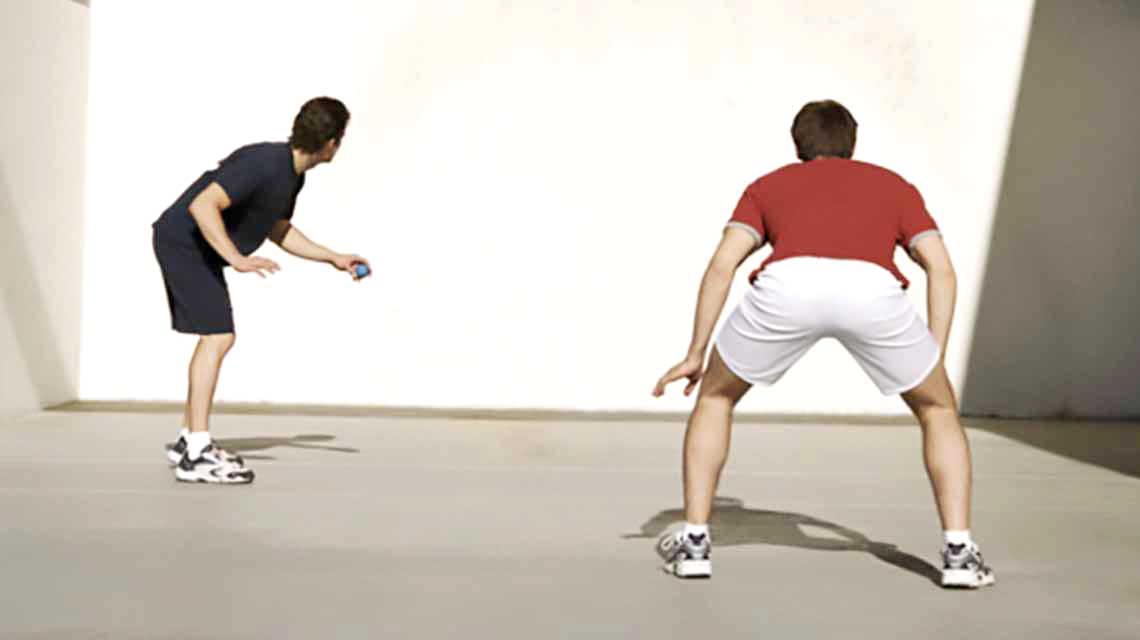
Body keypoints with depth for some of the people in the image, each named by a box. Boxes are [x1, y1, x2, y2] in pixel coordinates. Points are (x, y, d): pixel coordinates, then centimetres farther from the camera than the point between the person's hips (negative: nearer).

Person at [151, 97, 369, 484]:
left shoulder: (293, 175, 6)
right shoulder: (263, 163, -25)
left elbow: (279, 230, 21)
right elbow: (202, 205, -32)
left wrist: (333, 258, 17)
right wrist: (237, 259, -37)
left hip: (200, 249, 10)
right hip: (183, 240, -10)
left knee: (218, 338, 14)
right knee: (217, 336, -16)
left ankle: (188, 440, 22)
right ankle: (196, 455, -18)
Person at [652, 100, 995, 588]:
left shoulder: (768, 186, 36)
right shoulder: (894, 185, 37)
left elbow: (721, 266, 22)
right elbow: (942, 270, 23)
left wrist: (695, 356, 25)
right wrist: (935, 361, 25)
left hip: (787, 284, 0)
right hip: (872, 289, 0)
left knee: (715, 397, 28)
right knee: (939, 410, 26)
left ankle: (694, 541, 24)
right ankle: (959, 552, 15)